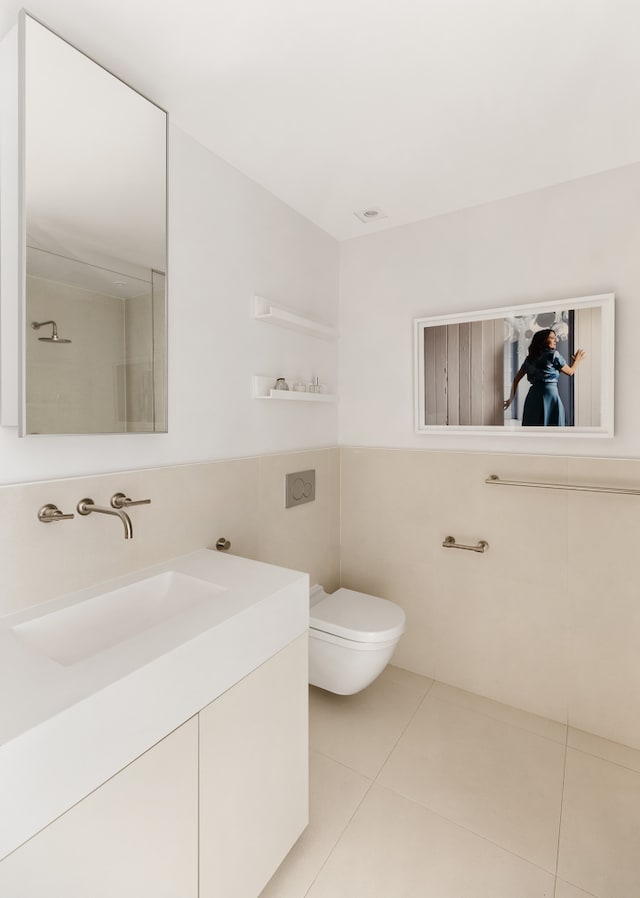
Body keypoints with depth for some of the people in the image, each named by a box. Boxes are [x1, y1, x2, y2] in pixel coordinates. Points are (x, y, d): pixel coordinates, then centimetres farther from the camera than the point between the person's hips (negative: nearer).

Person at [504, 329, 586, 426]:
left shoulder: (530, 358, 13)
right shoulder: (553, 354, -2)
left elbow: (516, 379, 13)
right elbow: (570, 372, 9)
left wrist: (512, 398, 18)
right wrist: (577, 360, 28)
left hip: (533, 396, 6)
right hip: (550, 394, -6)